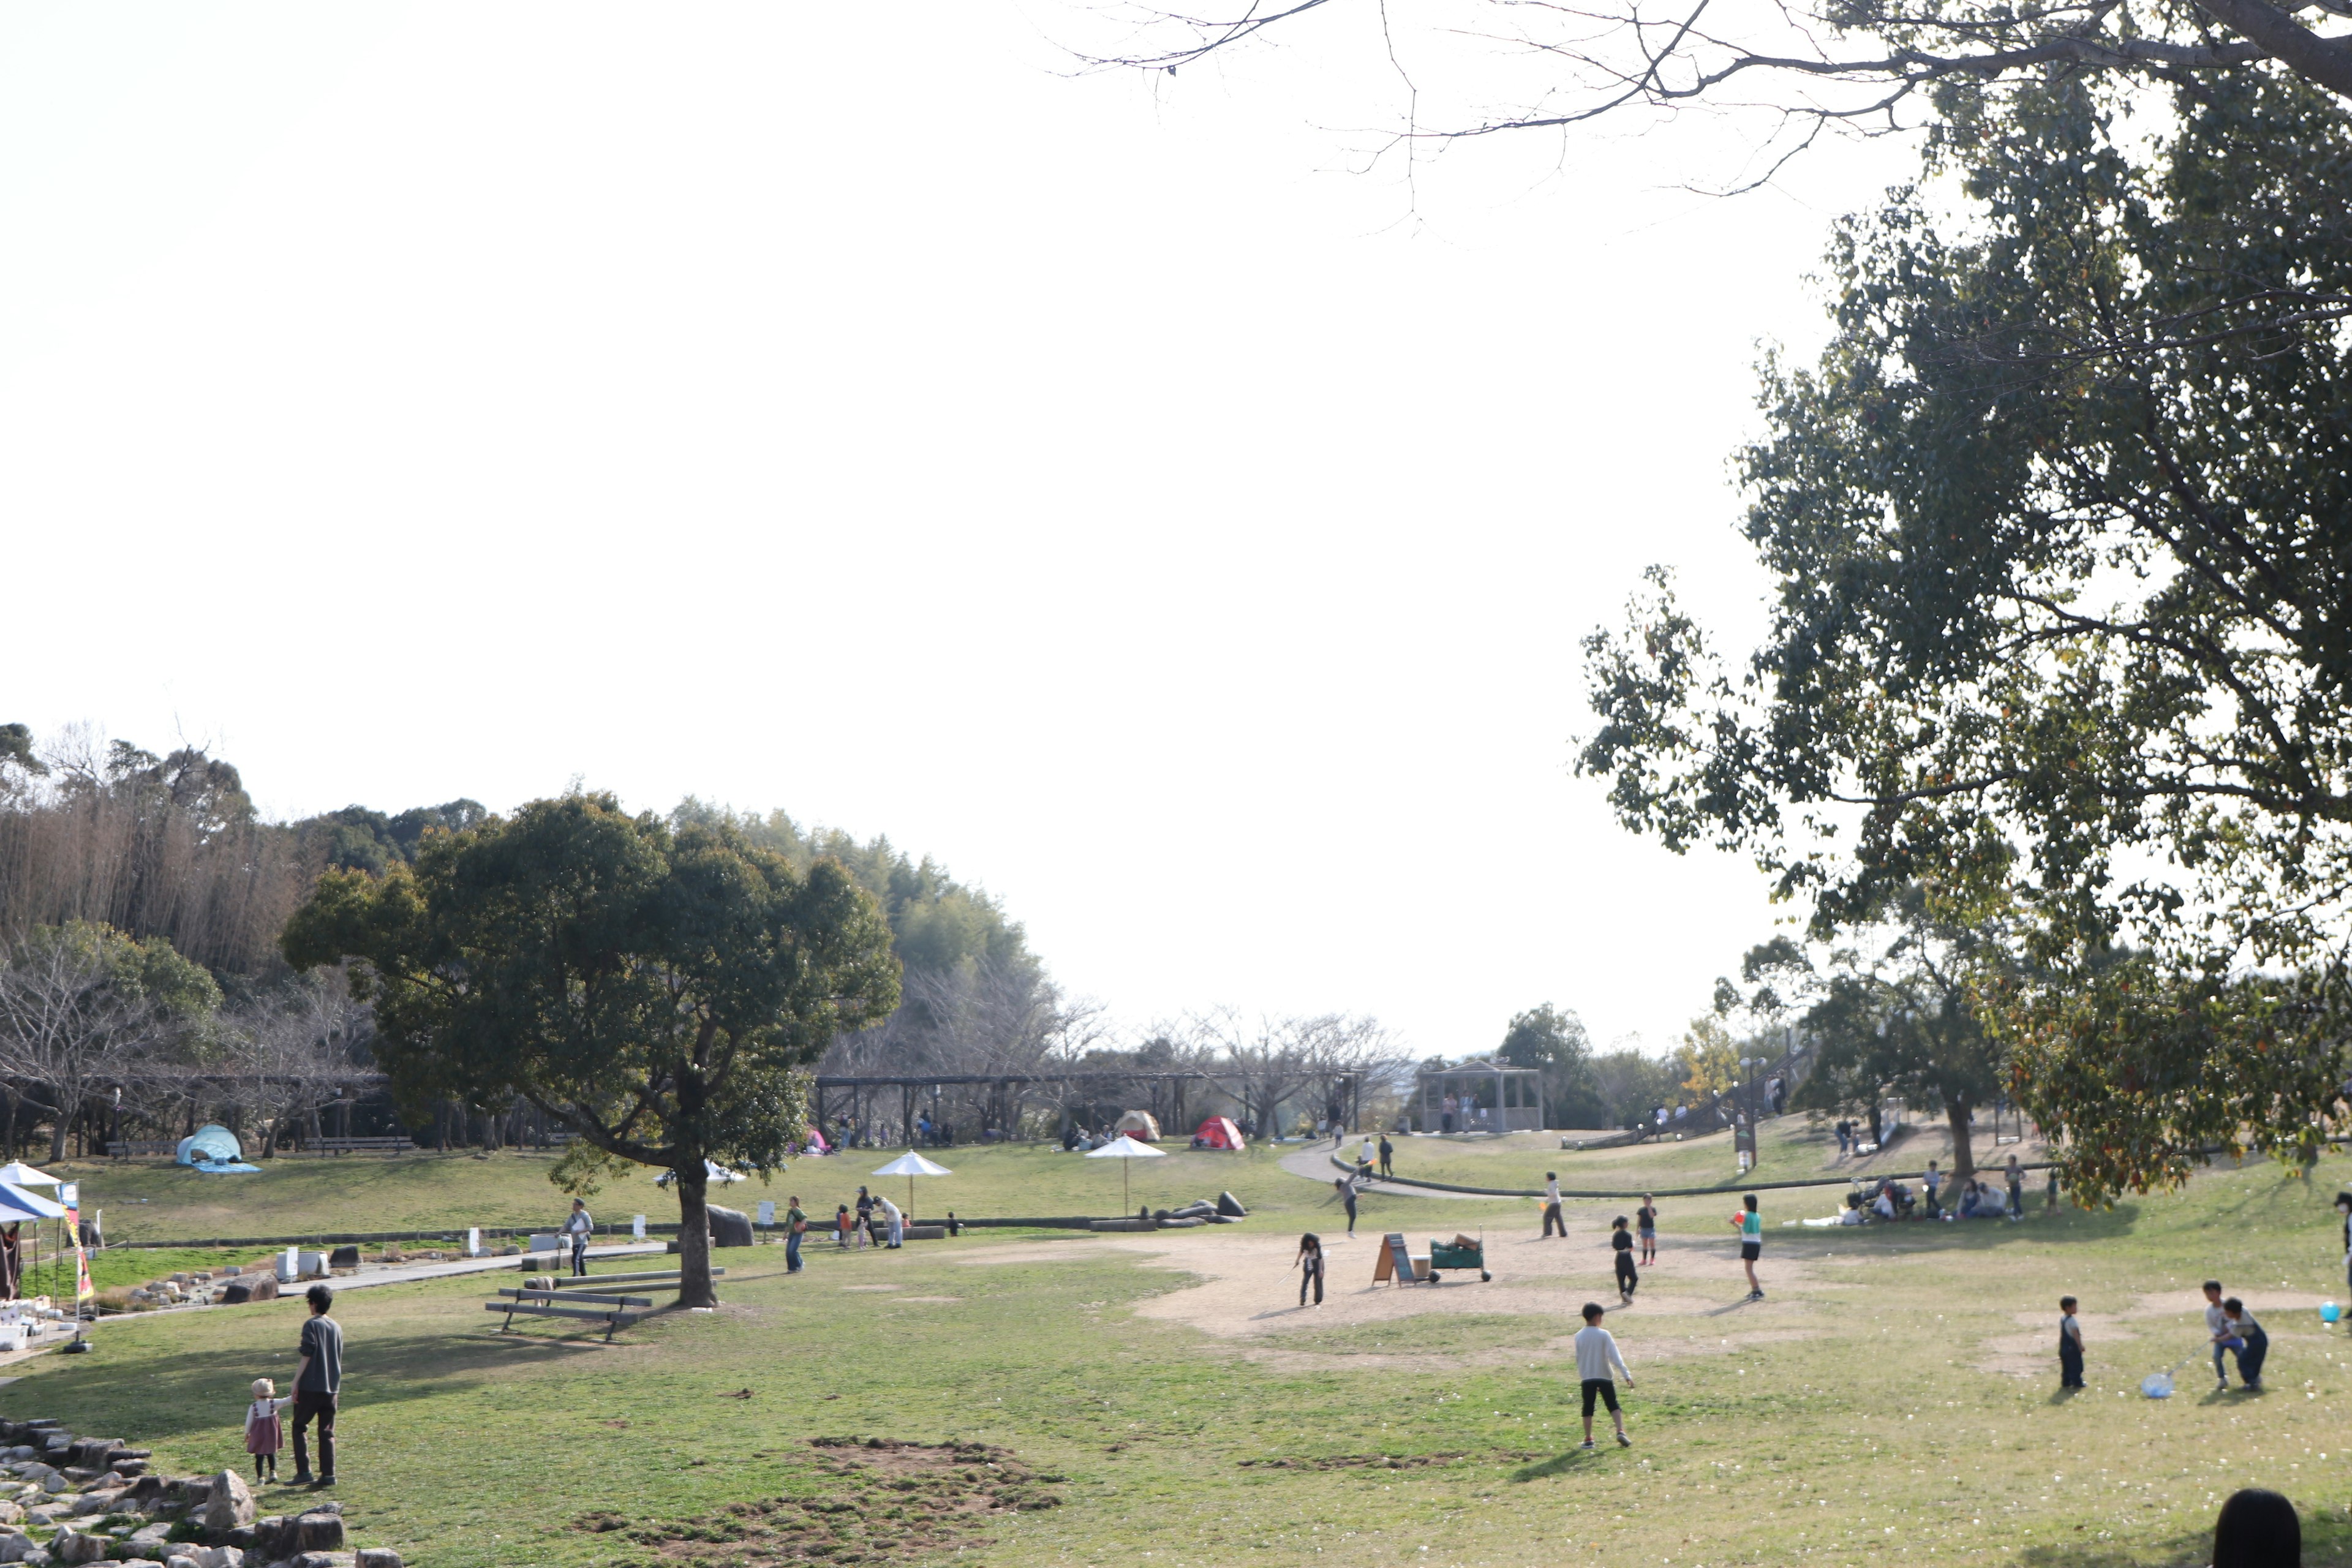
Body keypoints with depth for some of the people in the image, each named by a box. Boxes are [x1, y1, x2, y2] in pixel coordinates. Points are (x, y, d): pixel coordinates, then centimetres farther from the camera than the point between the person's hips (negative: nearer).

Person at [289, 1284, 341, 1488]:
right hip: (332, 1387, 6)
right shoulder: (337, 1327, 12)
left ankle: (303, 1472, -3)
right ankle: (328, 1474, 2)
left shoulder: (312, 1325, -8)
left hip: (311, 1386, -6)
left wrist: (295, 1382, -13)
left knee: (300, 1427, 5)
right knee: (327, 1432, 8)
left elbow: (307, 1356, -15)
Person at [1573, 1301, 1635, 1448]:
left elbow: (1578, 1358, 9)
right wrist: (1627, 1374, -13)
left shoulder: (1579, 1336, 1)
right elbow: (1615, 1356, -13)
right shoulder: (1604, 1335, -9)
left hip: (1587, 1378, 2)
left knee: (1588, 1408, 8)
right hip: (1604, 1377, -2)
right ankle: (1621, 1432, -12)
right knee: (1613, 1406, 6)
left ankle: (1588, 1439, 4)